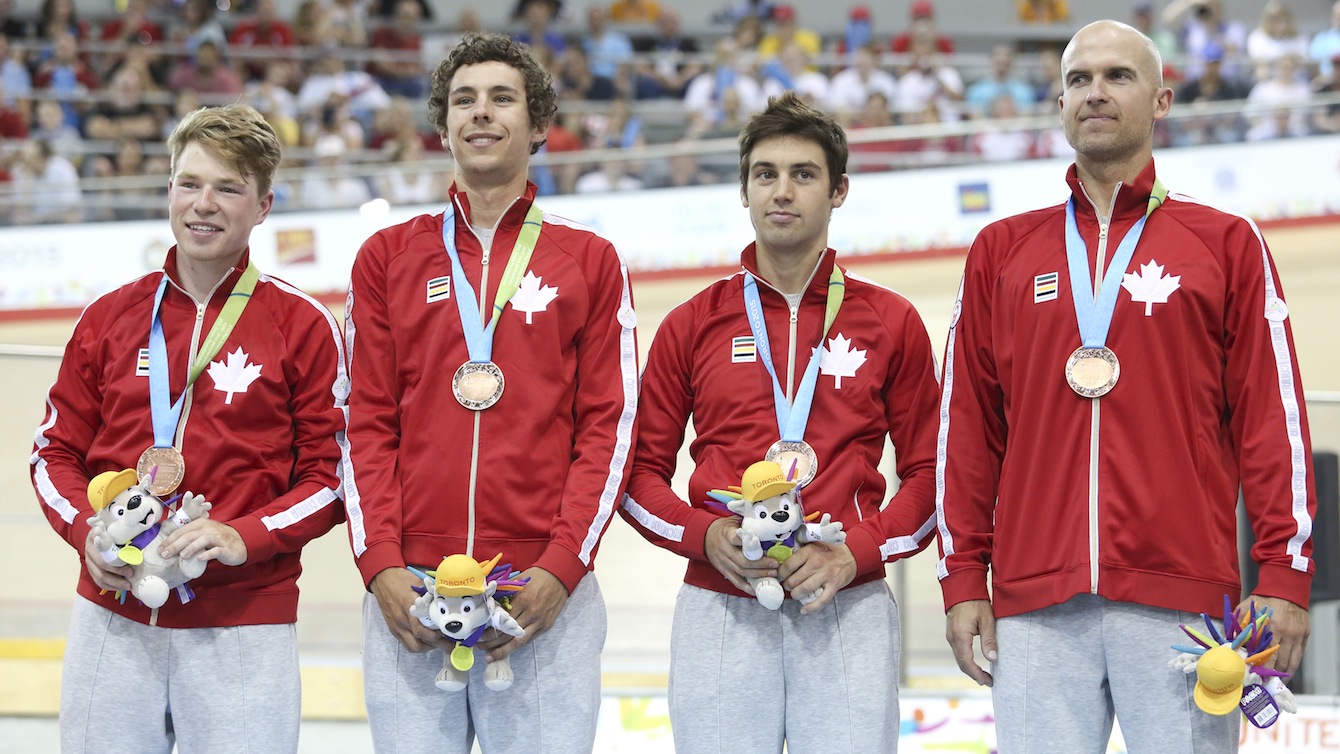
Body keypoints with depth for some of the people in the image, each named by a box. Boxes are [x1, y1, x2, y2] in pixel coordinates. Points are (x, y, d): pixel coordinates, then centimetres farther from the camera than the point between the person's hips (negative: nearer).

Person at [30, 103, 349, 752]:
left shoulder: (303, 326, 1)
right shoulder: (111, 317, 9)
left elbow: (333, 474, 0)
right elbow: (55, 451, 14)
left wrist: (244, 538, -16)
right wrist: (88, 533, -6)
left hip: (242, 628, -3)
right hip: (112, 622, 3)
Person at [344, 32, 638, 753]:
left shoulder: (589, 260, 10)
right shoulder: (388, 256, 13)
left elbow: (609, 426, 4)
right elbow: (367, 428, 8)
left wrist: (561, 568, -9)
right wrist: (381, 565, -6)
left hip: (547, 593, -1)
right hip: (407, 591, 1)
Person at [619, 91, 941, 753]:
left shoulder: (890, 322, 8)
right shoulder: (691, 325, 10)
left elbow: (929, 470, 7)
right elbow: (642, 469, 11)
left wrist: (857, 551, -9)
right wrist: (705, 536, -8)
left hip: (850, 606, -1)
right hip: (719, 607, 1)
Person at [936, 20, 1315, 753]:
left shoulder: (1226, 243, 10)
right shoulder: (1001, 252, 15)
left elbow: (1273, 416, 5)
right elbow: (968, 425, 13)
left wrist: (1283, 576, -3)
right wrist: (963, 579, 6)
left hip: (1182, 599, -2)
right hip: (1035, 603, 2)